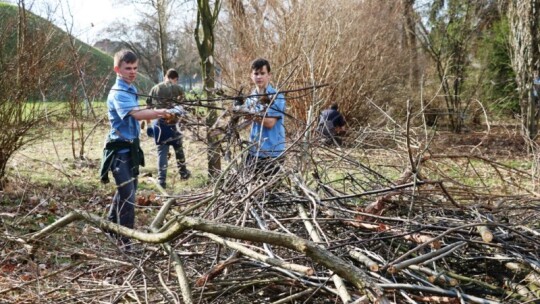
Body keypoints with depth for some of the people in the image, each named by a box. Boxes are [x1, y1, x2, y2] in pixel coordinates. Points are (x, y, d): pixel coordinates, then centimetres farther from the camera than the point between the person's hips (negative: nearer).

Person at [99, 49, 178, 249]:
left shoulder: (131, 89, 12)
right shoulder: (118, 93, -18)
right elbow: (136, 113, -36)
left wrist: (156, 115, 10)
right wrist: (160, 112, -48)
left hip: (131, 147, 9)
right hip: (120, 149, -9)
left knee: (125, 190, 21)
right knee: (128, 195, -9)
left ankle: (111, 226, 39)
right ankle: (125, 241, -1)